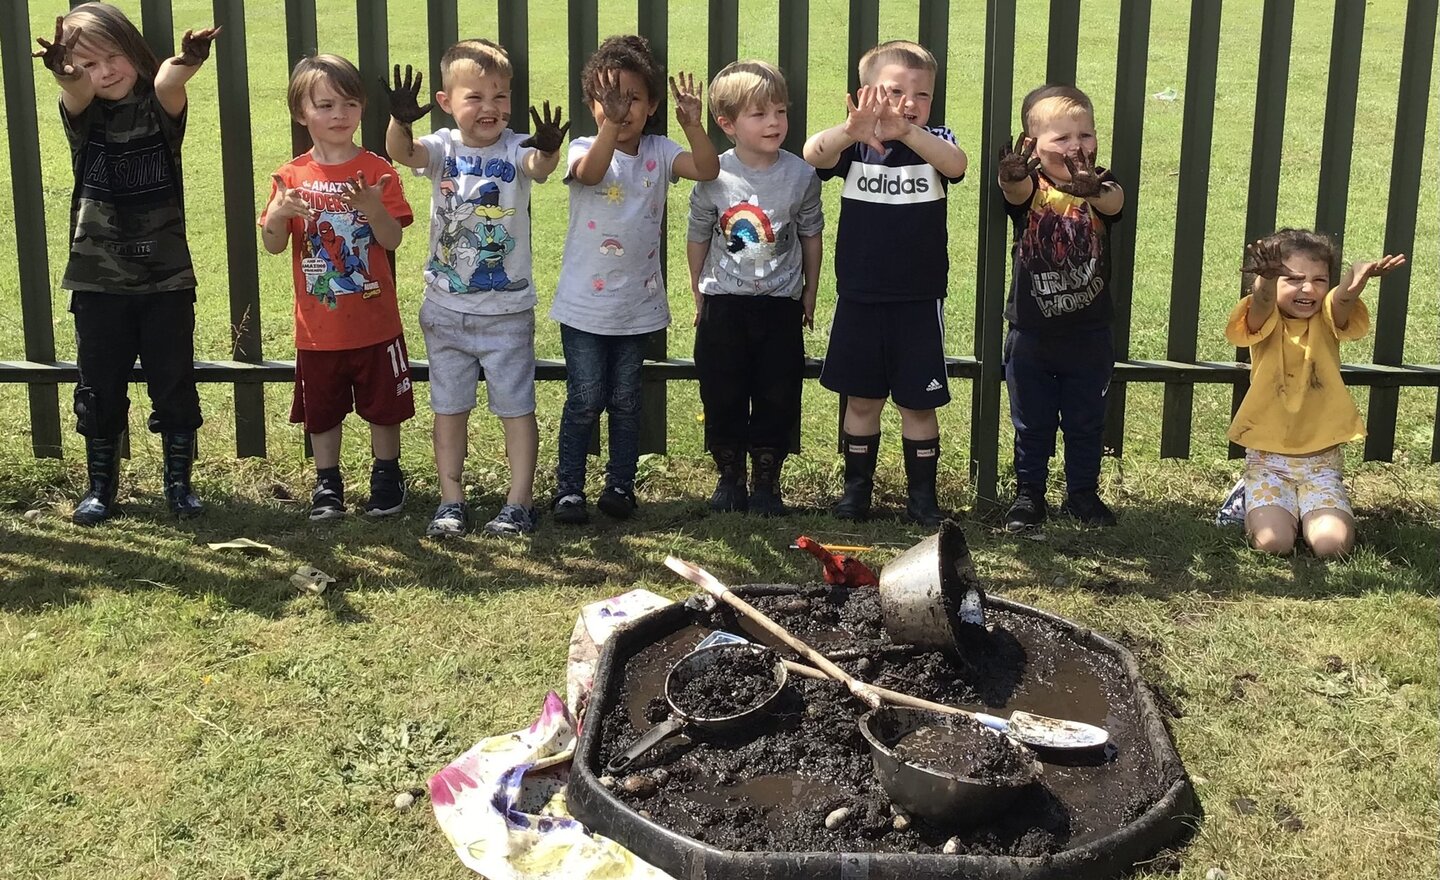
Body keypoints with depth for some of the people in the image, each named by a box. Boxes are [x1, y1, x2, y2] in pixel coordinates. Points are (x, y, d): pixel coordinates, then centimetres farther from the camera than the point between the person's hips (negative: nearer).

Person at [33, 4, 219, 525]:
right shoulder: (82, 112, -1)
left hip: (167, 279, -1)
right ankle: (100, 489, 24)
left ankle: (179, 483, 22)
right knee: (100, 390, 9)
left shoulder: (160, 106, -4)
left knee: (175, 386, 6)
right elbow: (74, 90, -25)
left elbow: (168, 79, -28)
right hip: (98, 281, 1)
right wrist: (61, 70, -51)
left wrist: (186, 63, -53)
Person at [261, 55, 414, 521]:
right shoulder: (292, 176, -2)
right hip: (318, 327, 1)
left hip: (375, 322, -1)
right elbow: (274, 245, -4)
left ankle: (387, 474, 29)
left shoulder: (377, 171, -6)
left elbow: (393, 239, -12)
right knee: (322, 411, 13)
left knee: (383, 405, 11)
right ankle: (327, 482, 28)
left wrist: (373, 207, -32)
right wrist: (277, 213, -25)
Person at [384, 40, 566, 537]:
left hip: (508, 309, -2)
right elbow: (400, 152, -25)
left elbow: (540, 168, -32)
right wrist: (400, 122, -48)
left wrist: (548, 151, -56)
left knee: (516, 408, 5)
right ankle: (451, 501, 22)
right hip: (446, 308, 2)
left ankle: (519, 502, 16)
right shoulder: (443, 148, -5)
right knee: (449, 409, 11)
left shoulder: (516, 149, -10)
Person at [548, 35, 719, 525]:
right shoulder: (584, 149, -9)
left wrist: (693, 125, -34)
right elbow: (590, 172, -33)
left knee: (625, 400, 13)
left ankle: (621, 484, 25)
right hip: (584, 304, -3)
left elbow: (708, 170, -17)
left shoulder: (659, 152, 0)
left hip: (637, 304, 3)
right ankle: (568, 488, 14)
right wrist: (611, 123, -48)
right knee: (585, 400, 2)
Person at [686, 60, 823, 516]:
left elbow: (811, 236, 6)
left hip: (781, 305, 0)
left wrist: (809, 295, 11)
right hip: (724, 304, 0)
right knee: (722, 397, 6)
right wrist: (699, 296, 10)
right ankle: (730, 478, 22)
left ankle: (767, 481, 19)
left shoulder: (801, 175, -7)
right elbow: (698, 239, 4)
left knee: (777, 398, 5)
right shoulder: (713, 176, -9)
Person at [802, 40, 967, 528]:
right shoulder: (852, 143, -3)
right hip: (859, 298, 1)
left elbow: (956, 164, -27)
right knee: (862, 399, 12)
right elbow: (811, 155, -23)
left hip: (919, 300, 0)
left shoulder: (933, 141, -4)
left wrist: (905, 132, -45)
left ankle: (922, 494, 22)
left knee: (918, 402, 8)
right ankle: (857, 487, 27)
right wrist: (851, 131, -45)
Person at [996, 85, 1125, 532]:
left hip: (1088, 335, 1)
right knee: (1031, 424, 12)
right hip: (1031, 335, -1)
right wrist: (1012, 175, -60)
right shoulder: (1030, 189, -10)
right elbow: (1014, 190, -34)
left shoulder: (1102, 189, -7)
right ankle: (1028, 494, 27)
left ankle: (1083, 493, 31)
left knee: (1086, 423, 14)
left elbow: (1115, 203, -30)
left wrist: (1093, 190, -55)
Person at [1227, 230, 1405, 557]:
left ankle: (1304, 510, 17)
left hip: (1321, 459, 2)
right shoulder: (1265, 323, -5)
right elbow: (1262, 300, -30)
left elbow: (1342, 299, -25)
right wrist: (1266, 278, -56)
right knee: (1273, 541, -20)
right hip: (1267, 458, -1)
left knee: (1333, 544, -17)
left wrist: (1356, 279, -50)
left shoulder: (1327, 322, -1)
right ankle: (1259, 503, 14)